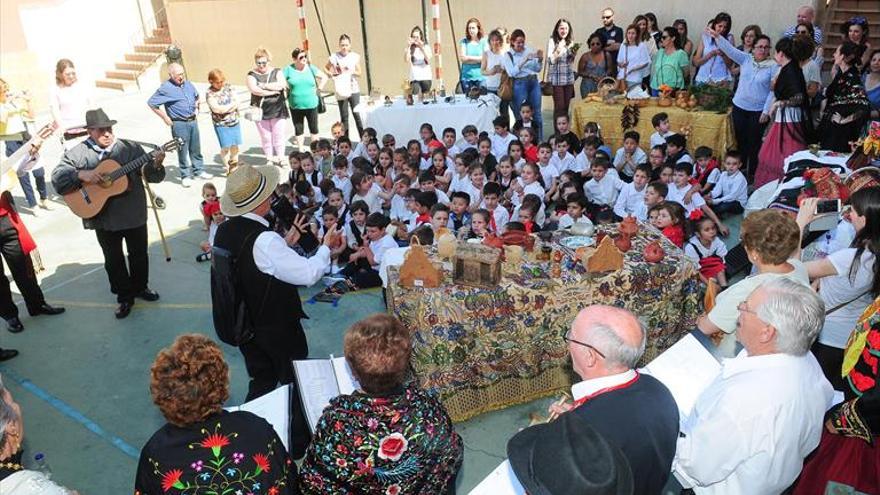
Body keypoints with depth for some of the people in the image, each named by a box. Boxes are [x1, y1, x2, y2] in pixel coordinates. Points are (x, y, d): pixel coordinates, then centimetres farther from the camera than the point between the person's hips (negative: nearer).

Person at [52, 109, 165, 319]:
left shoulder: (131, 148, -4)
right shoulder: (76, 154, -5)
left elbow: (152, 176, -6)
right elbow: (57, 179, -8)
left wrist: (156, 165, -28)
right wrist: (81, 175, -24)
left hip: (134, 214, 1)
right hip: (103, 219, 0)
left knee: (139, 254, 16)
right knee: (113, 260, 11)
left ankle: (140, 287, 39)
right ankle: (125, 297, 27)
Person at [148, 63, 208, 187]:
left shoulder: (187, 84, 7)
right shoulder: (166, 88, -13)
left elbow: (196, 96, 28)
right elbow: (151, 103, -11)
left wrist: (196, 108, 17)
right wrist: (165, 118, -10)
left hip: (193, 121, 6)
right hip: (179, 124, -6)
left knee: (195, 148, 14)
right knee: (183, 150, 1)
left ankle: (198, 171, 27)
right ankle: (185, 176, 12)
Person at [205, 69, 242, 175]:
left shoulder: (228, 87, 3)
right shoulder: (209, 93, -11)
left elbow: (236, 101, 2)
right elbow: (216, 108, -20)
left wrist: (224, 109, -11)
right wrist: (232, 105, -11)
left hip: (234, 121, 4)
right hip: (221, 124, -4)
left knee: (235, 145, 11)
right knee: (225, 147, -2)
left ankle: (234, 164, 32)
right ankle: (227, 168, 13)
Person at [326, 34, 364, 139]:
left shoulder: (355, 56, -1)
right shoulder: (334, 57, -3)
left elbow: (359, 73, 5)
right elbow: (326, 68, 12)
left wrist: (351, 72, -14)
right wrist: (331, 74, -8)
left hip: (353, 89, 0)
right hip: (341, 91, 0)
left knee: (356, 114, -2)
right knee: (344, 117, 5)